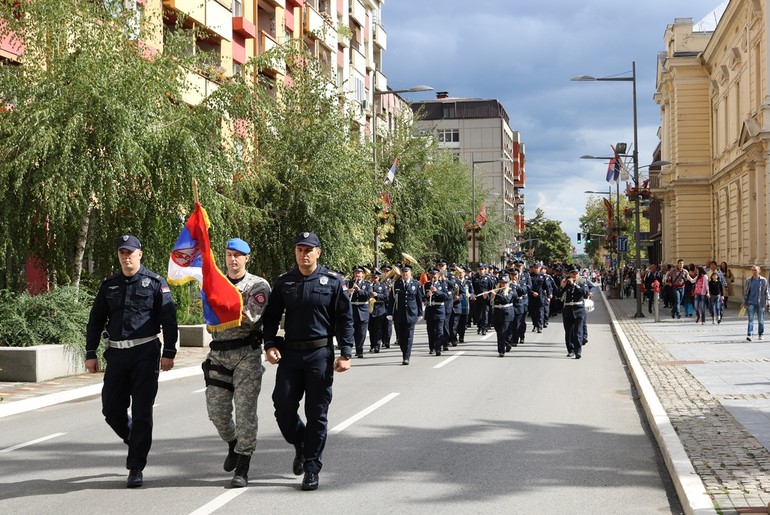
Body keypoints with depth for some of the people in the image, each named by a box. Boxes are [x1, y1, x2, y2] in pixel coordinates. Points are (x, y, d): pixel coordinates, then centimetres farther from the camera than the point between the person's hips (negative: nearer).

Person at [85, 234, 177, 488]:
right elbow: (96, 320, 15)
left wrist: (169, 353, -9)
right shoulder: (109, 285, 12)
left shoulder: (155, 282, 0)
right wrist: (90, 353, 10)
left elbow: (169, 319, -3)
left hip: (145, 353, -4)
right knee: (111, 409, 4)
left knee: (141, 412, -3)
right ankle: (135, 440, 32)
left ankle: (136, 468, 3)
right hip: (116, 353, 4)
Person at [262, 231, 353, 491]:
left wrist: (345, 353, -8)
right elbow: (271, 316, 10)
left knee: (316, 414, 1)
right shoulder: (283, 282, 6)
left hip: (320, 355, -3)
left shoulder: (333, 281, -1)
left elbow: (345, 319, -1)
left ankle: (312, 469, 10)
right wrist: (270, 344, -4)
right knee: (283, 408, 1)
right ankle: (301, 447, 29)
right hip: (289, 353, 3)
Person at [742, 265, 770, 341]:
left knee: (761, 320, 7)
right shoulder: (748, 281, 6)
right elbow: (745, 293, 10)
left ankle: (760, 334, 18)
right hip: (751, 303, 0)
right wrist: (744, 303, 9)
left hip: (760, 303, 0)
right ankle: (749, 335, -12)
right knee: (751, 319, -7)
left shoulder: (763, 280, 2)